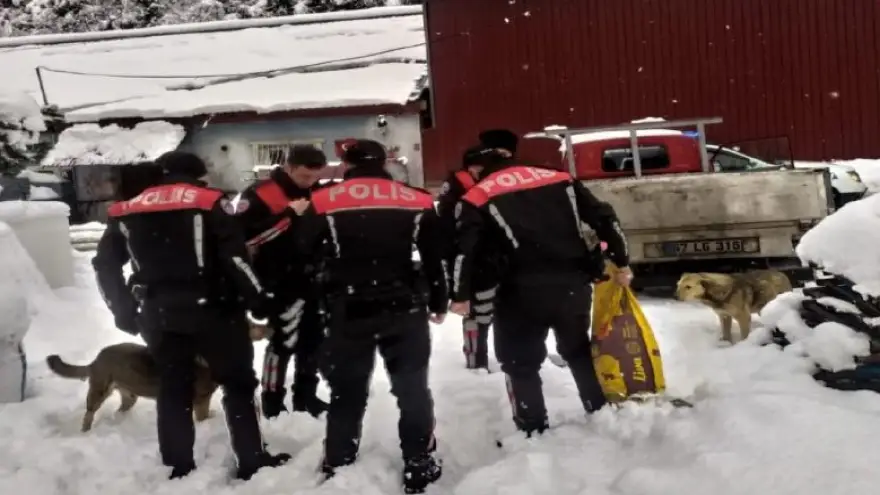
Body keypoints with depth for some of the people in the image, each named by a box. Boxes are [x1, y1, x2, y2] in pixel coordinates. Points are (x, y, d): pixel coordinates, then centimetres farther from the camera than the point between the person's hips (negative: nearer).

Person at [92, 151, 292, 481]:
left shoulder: (128, 210, 11)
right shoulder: (209, 202, -2)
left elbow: (104, 263, 11)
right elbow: (235, 257, -12)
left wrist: (124, 312, 17)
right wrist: (259, 299, -5)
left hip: (158, 315, 4)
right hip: (210, 309, -4)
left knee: (173, 390, 16)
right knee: (238, 384, 9)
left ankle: (178, 467, 20)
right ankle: (252, 462, 10)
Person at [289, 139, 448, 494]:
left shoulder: (324, 202, -1)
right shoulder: (417, 201, 3)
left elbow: (302, 252, 3)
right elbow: (434, 258, 7)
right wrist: (438, 303, 18)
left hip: (348, 314, 0)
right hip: (404, 310, 1)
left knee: (346, 394, 12)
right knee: (413, 389, 12)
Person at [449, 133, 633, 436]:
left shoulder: (478, 196, 6)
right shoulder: (560, 179, 16)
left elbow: (464, 248, -4)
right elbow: (604, 217, 12)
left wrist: (460, 295, 3)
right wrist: (622, 262, 17)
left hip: (525, 290, -4)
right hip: (574, 283, 5)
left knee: (520, 362, 13)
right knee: (579, 350, 26)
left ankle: (533, 432, 14)